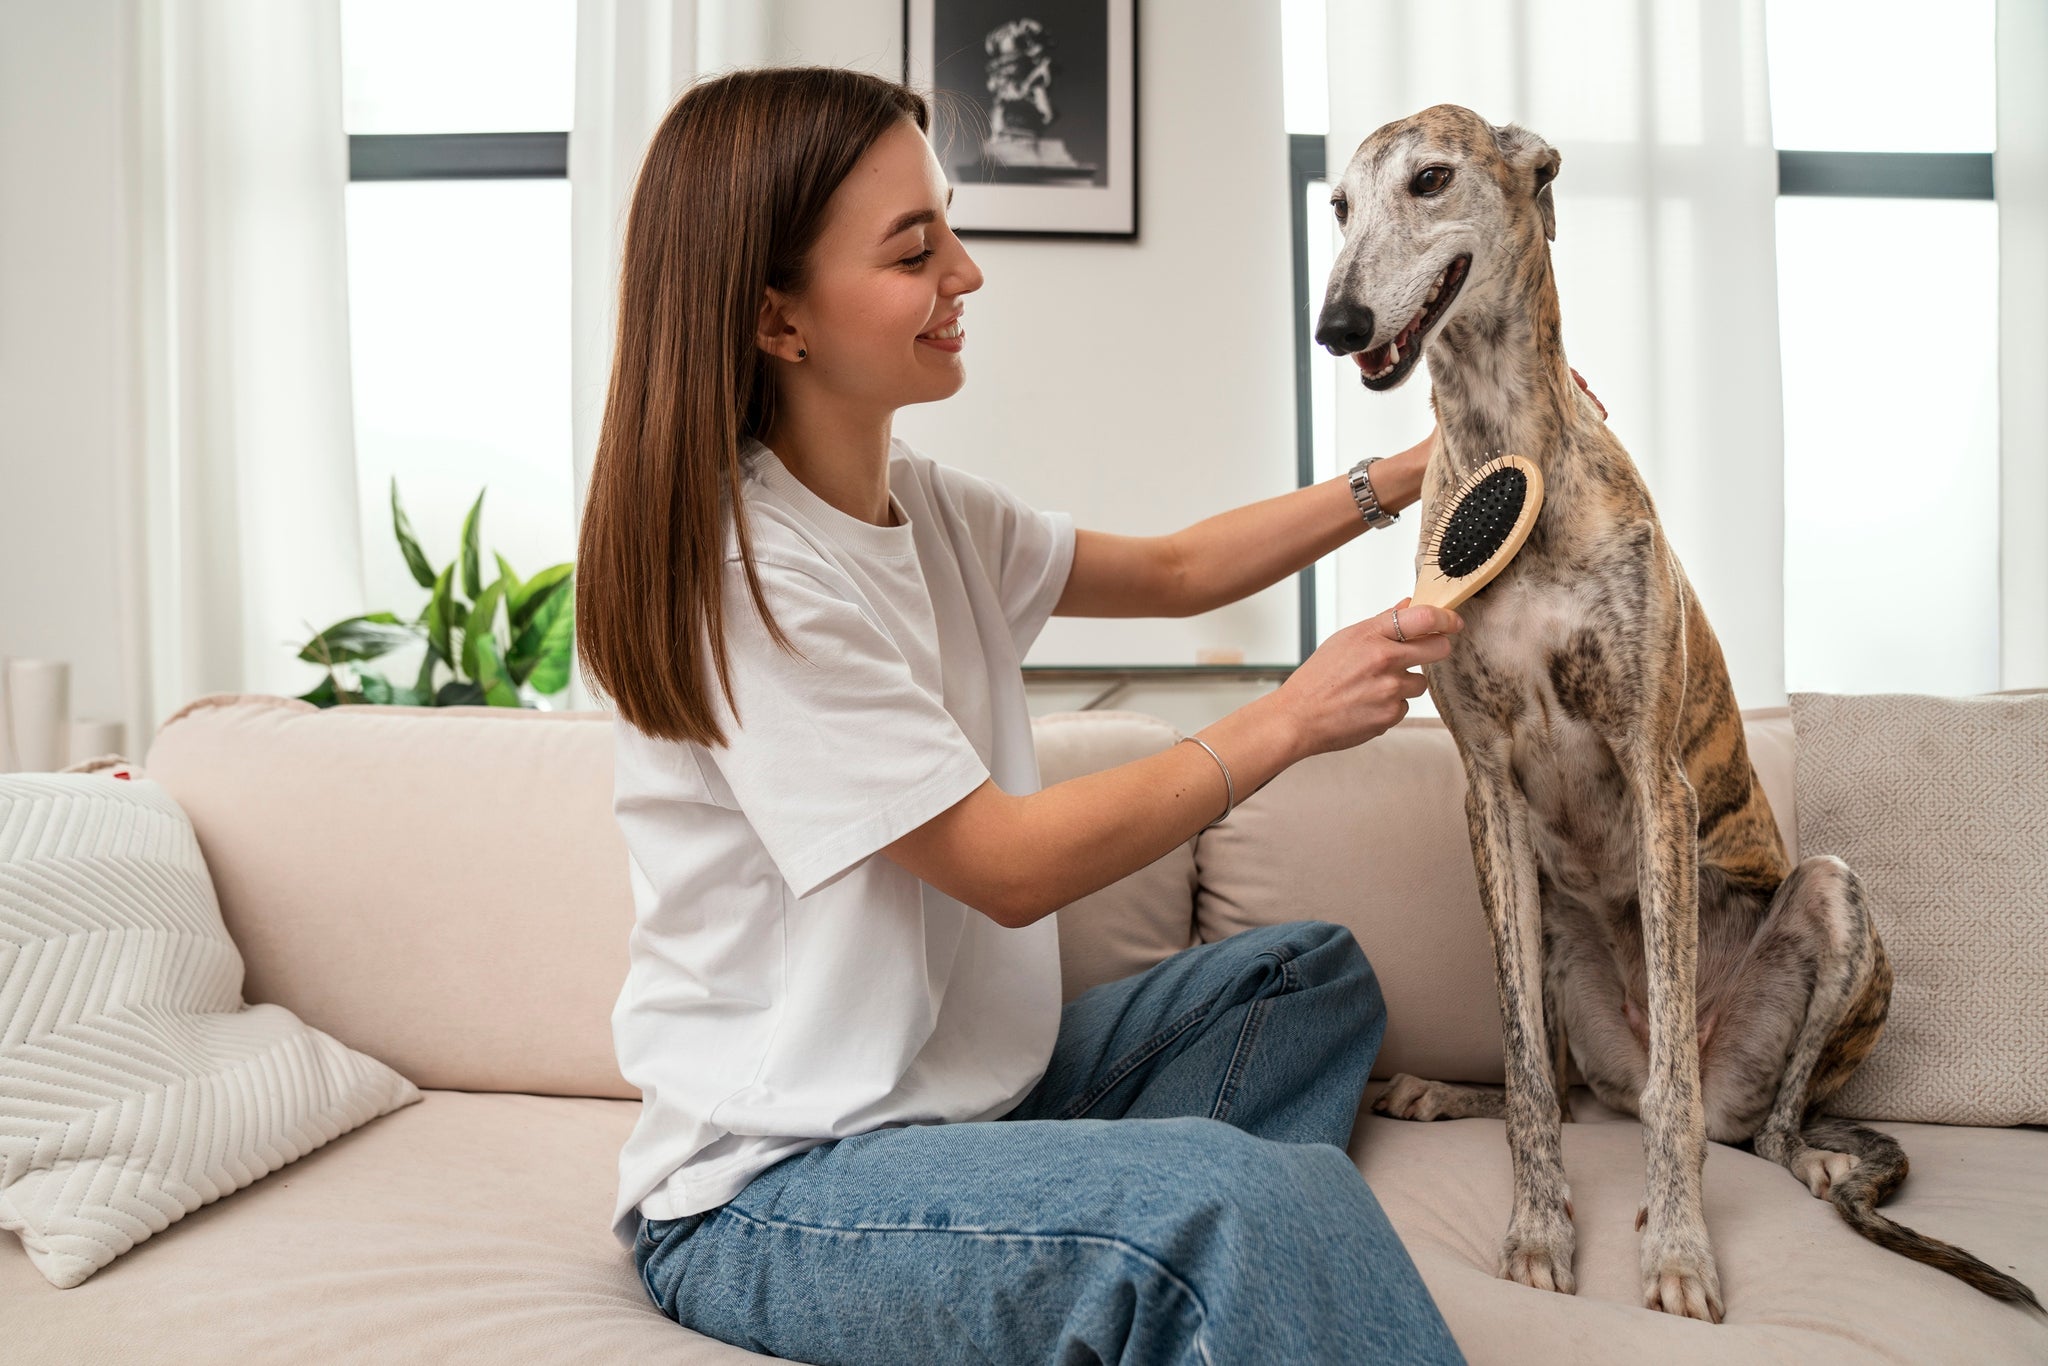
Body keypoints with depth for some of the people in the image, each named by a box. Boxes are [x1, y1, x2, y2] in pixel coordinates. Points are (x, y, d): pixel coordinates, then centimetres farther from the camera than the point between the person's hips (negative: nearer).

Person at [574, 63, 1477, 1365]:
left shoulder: (928, 506, 5)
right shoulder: (739, 571, -22)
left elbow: (1170, 570, 17)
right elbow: (1010, 866, -19)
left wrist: (1401, 476, 8)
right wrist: (1290, 719, -12)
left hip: (969, 1083, 10)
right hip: (773, 1194, -9)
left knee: (1316, 974, 14)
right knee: (1253, 1199, -32)